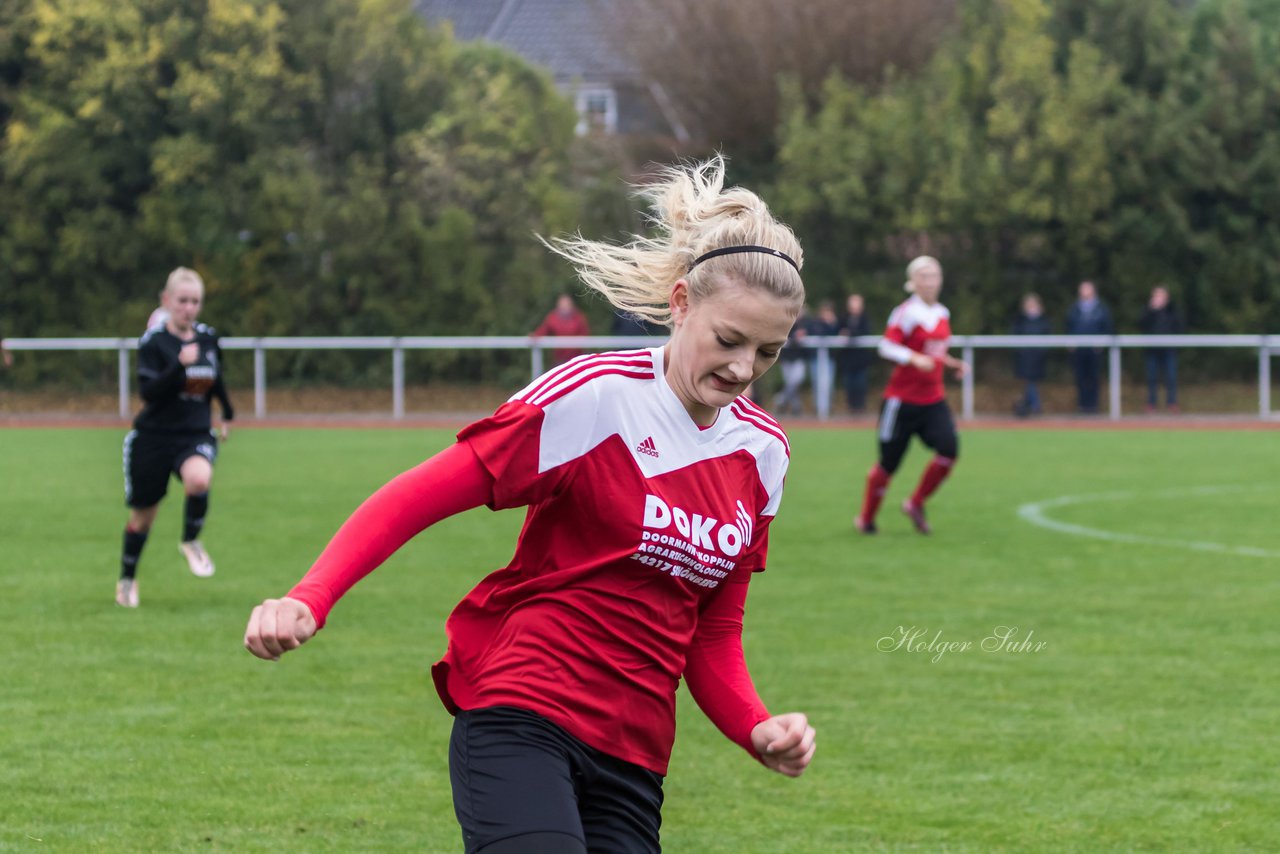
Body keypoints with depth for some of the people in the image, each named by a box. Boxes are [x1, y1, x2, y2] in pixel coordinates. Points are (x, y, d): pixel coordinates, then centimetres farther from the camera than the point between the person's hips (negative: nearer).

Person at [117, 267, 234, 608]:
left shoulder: (208, 338, 4)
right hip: (154, 436, -2)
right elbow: (149, 390, -20)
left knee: (198, 478, -33)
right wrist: (179, 366, -31)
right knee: (143, 515, 8)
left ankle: (191, 541, -5)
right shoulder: (153, 342, -9)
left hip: (196, 435, 2)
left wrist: (227, 414, 32)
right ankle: (127, 579, 33)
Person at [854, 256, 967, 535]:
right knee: (889, 462, 4)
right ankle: (866, 518, 24)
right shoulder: (907, 313, -13)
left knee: (949, 450, -14)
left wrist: (954, 364, 10)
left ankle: (916, 504, 5)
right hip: (902, 399, -6)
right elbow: (886, 347, -22)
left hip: (933, 400, 6)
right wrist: (914, 359, -35)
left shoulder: (942, 313, 10)